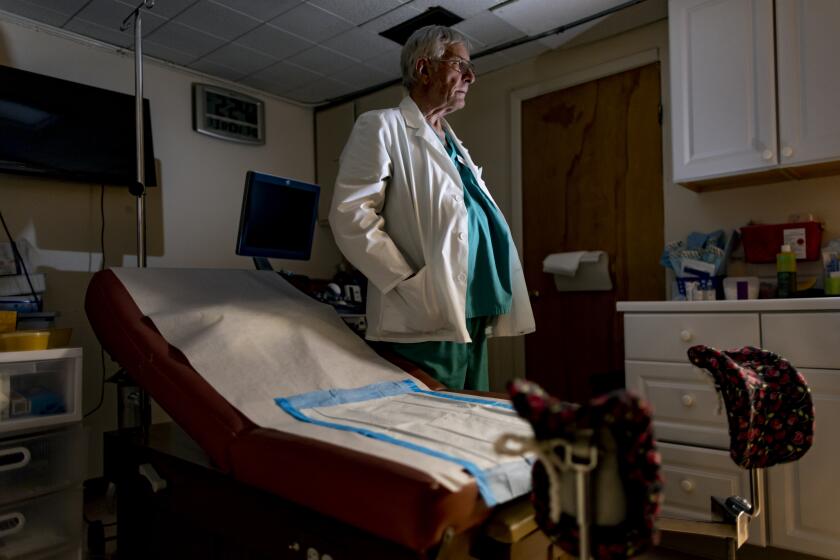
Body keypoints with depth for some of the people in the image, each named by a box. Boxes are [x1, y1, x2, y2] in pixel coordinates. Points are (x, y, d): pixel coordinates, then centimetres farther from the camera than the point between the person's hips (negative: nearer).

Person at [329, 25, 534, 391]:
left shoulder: (454, 144, 23)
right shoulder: (381, 127, -2)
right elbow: (350, 215, -14)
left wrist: (491, 305, 12)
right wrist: (411, 284, -18)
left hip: (472, 319, 8)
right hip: (427, 320, -8)